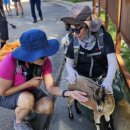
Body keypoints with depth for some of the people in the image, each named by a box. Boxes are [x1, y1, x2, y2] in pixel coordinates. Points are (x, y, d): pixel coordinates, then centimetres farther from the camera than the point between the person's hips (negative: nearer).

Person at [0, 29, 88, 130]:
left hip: (29, 91, 5)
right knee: (28, 99, -35)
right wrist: (29, 83, -29)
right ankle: (18, 122, -2)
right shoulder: (10, 62, -36)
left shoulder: (45, 62, -21)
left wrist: (68, 93, -39)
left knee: (48, 107, -17)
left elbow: (51, 87, -20)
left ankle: (25, 108, 15)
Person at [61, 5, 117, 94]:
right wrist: (71, 71, -29)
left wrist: (108, 81, -43)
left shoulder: (104, 37, -18)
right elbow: (69, 63, -4)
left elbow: (112, 62, -24)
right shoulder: (74, 41, -13)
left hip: (101, 78, -1)